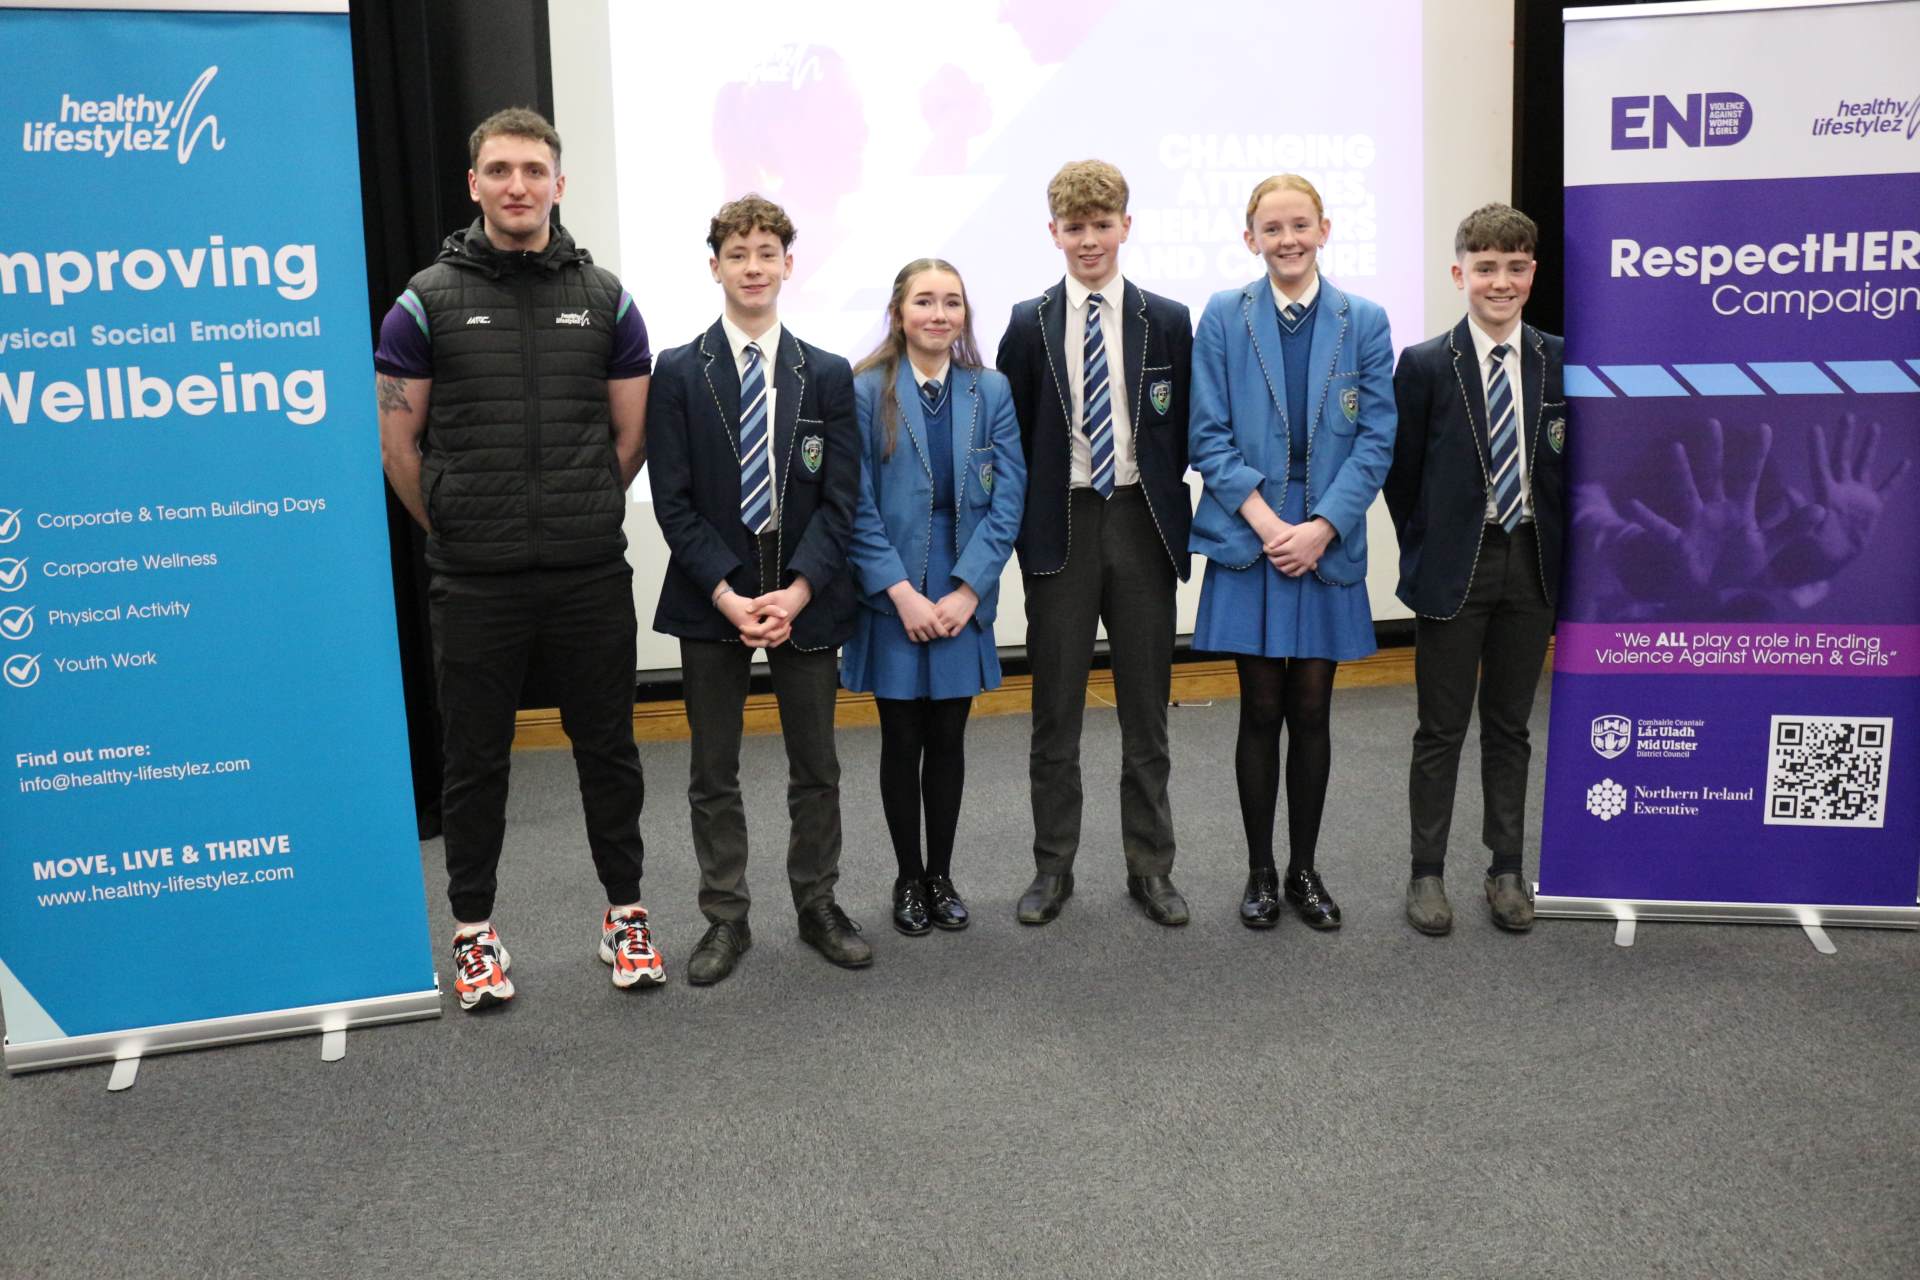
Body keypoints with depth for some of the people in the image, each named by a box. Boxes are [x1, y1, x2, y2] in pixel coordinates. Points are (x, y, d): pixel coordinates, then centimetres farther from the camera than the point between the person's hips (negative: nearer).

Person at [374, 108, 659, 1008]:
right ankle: (473, 929, 24)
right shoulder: (429, 300, 0)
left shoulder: (604, 298, 5)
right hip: (474, 585, -1)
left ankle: (625, 914, 26)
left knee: (607, 749, 10)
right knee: (475, 761, 9)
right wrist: (455, 530, 6)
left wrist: (581, 521, 11)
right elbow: (395, 443, 3)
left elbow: (632, 434, 11)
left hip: (591, 576, 2)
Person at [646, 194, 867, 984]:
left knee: (816, 769, 10)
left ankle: (818, 907, 25)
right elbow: (673, 500, -4)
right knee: (713, 773, 7)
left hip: (805, 596, 1)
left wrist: (795, 592, -13)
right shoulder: (680, 373, 1)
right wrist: (727, 594, -14)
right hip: (710, 595, -1)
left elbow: (841, 496, -1)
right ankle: (725, 919, 19)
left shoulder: (827, 376, 4)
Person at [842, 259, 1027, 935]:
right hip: (891, 598, -2)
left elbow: (1007, 499, -2)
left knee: (948, 738, 9)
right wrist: (902, 593, -14)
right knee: (902, 741, 7)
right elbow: (858, 506, -7)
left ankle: (941, 874, 24)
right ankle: (908, 879, 22)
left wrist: (967, 590, -10)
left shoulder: (992, 392, 2)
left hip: (964, 596, 2)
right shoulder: (866, 392, -5)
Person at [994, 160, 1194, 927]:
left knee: (1146, 707, 8)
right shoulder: (1029, 324, 3)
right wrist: (1022, 523, -2)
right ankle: (1053, 868, 19)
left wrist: (1169, 510, -2)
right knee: (1055, 710, 7)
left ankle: (1150, 868, 20)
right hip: (1060, 526, 0)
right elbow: (1010, 434, 4)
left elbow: (1186, 431, 5)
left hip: (1142, 521, 1)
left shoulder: (1168, 321, 3)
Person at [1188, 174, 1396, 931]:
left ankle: (1304, 870, 21)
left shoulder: (1364, 322, 4)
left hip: (1329, 544, 1)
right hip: (1248, 541, -1)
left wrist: (1321, 527, -11)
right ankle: (1260, 873, 17)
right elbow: (1209, 435, -2)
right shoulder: (1224, 317, 1)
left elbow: (1375, 439, 0)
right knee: (1261, 711, 4)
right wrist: (1265, 520, -13)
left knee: (1311, 711, 7)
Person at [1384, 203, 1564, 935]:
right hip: (1454, 566, -2)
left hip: (1531, 564, 3)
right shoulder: (1424, 365, -5)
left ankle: (1506, 869, 24)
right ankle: (1427, 873, 16)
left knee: (1510, 726, 12)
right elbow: (1402, 472, -1)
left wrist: (1556, 548, 4)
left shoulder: (1561, 362, 3)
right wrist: (1426, 552, 0)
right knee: (1441, 730, 5)